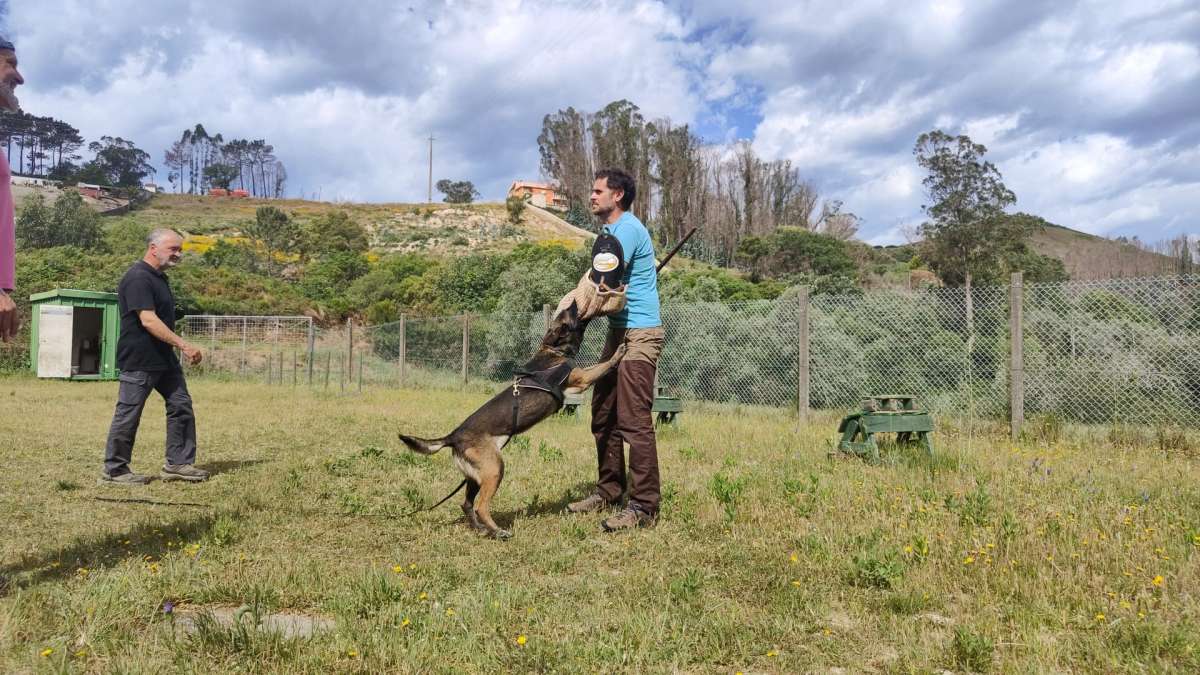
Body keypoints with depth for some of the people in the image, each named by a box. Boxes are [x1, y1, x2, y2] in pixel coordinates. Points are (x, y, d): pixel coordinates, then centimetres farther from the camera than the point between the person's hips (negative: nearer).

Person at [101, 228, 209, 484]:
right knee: (128, 415, 0)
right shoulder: (138, 278, -17)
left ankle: (177, 464, 14)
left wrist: (179, 348, 22)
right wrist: (183, 345, -27)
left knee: (181, 406, 8)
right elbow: (149, 321, -25)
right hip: (139, 360, -10)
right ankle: (114, 470, 12)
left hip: (164, 359, 10)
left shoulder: (159, 277, 15)